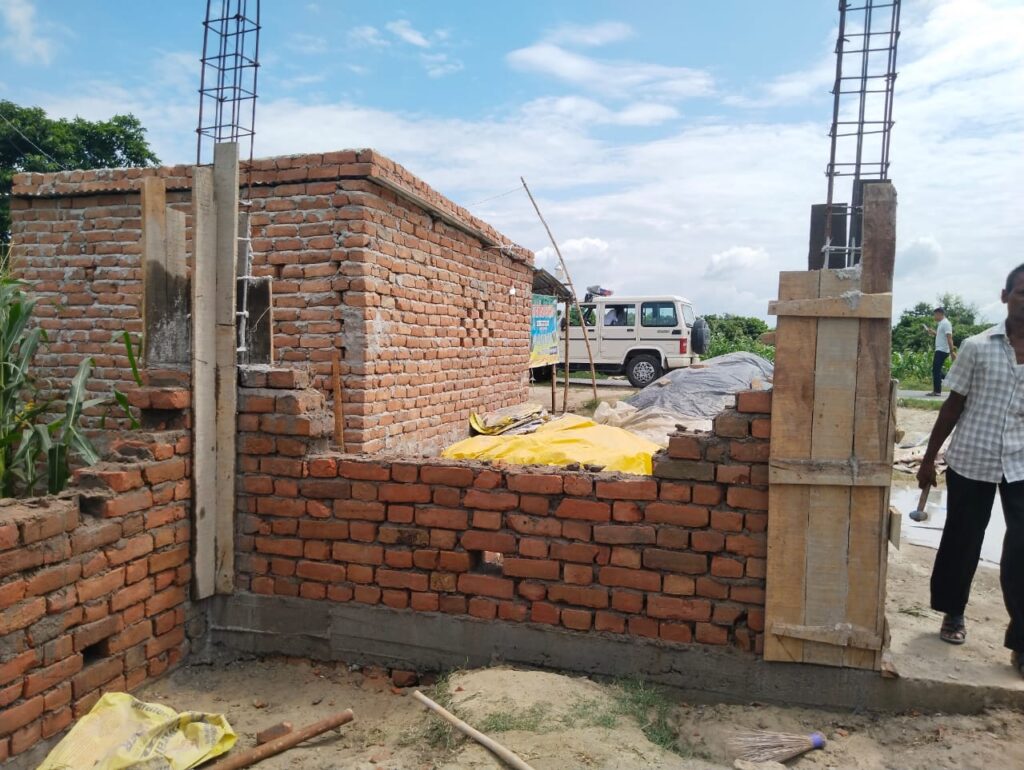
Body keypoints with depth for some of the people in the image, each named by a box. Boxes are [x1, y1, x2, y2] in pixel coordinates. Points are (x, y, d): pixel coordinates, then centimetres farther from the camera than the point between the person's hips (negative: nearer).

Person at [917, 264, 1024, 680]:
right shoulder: (976, 347, -3)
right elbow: (954, 406, 2)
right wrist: (929, 457, 3)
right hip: (971, 460, -1)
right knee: (962, 540, 11)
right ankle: (953, 613, 32)